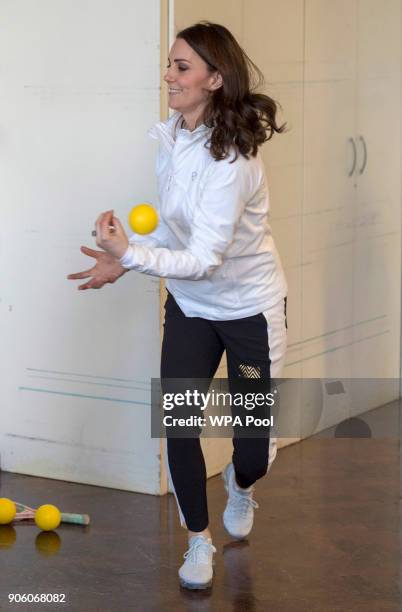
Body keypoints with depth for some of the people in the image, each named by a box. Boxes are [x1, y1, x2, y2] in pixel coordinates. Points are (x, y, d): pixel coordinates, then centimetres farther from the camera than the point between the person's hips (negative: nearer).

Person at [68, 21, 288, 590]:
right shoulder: (170, 138, -5)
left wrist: (130, 254, -42)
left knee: (254, 448, 3)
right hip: (189, 306, 6)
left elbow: (205, 258, -33)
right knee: (177, 425, -4)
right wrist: (126, 257, -3)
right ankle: (199, 540, 16)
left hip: (249, 308, -5)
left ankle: (241, 485, 41)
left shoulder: (232, 156, -29)